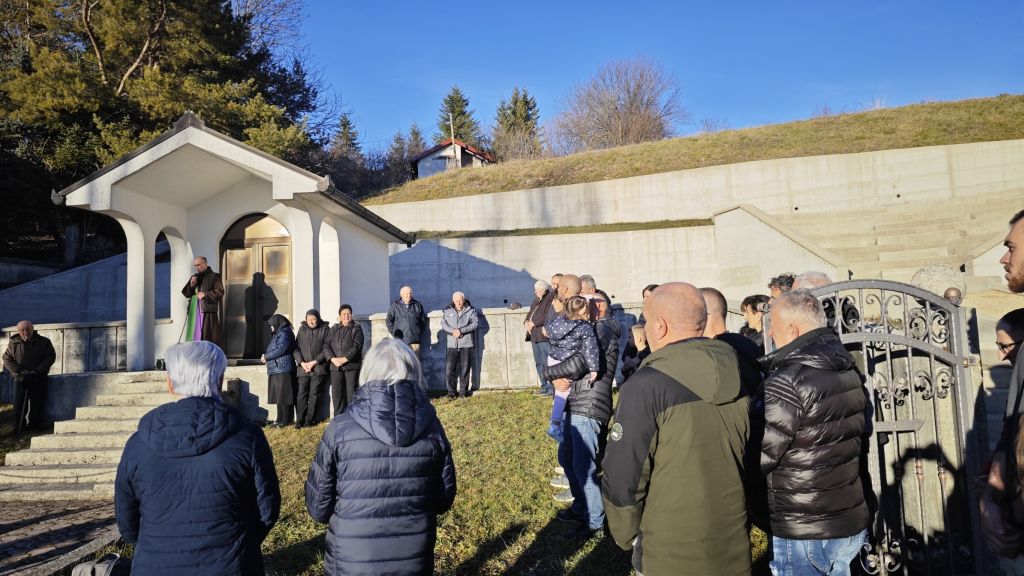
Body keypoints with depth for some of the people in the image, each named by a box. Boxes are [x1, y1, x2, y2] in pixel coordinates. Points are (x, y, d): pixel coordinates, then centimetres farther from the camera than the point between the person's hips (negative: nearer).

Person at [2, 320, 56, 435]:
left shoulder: (44, 342, 0)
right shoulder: (13, 342, 4)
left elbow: (51, 357, -3)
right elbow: (7, 359, 2)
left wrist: (37, 371, -13)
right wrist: (20, 371, -13)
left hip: (38, 379, -1)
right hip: (19, 379, 1)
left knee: (37, 404, 3)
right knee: (19, 405, -1)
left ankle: (35, 425, 16)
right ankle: (19, 427, 12)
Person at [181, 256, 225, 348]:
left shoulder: (214, 276, 2)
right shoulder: (194, 277, 20)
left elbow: (220, 292, -6)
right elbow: (186, 293, 18)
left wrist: (205, 294, -13)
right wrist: (191, 285, 0)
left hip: (208, 311, -5)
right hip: (195, 312, 6)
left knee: (209, 337, -8)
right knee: (195, 336, 2)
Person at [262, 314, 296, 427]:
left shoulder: (284, 333, -10)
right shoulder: (278, 334, 21)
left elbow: (280, 350, -19)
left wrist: (266, 357, -9)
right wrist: (266, 357, 2)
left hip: (282, 370, -10)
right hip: (277, 370, 10)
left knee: (282, 397, -7)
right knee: (280, 396, 10)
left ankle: (283, 421, -4)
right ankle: (284, 420, 14)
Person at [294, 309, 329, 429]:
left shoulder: (325, 329, 1)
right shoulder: (302, 329, 11)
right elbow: (296, 348, 9)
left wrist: (314, 362, -11)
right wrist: (302, 362, -5)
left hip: (319, 367, -3)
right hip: (303, 367, 3)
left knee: (314, 394, -2)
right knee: (302, 394, -2)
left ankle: (309, 420, 3)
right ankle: (300, 420, 0)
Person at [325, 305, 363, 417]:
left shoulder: (356, 328, 4)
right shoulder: (334, 329, 16)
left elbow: (357, 346, -8)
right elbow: (326, 345, 8)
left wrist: (345, 359, -16)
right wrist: (333, 358, -9)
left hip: (352, 365, -4)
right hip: (335, 366, 4)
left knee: (351, 392, -5)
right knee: (336, 393, 3)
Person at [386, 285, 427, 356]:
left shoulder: (417, 305, 9)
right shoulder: (395, 305, 5)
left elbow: (423, 320, 17)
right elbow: (388, 320, 10)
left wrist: (420, 333, 11)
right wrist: (393, 333, 3)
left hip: (414, 340, 1)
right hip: (400, 340, -1)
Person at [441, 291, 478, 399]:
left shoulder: (471, 310, 3)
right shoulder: (447, 310, 8)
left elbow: (474, 324, -6)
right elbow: (443, 324, 2)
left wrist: (461, 331, -16)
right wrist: (453, 331, -15)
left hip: (466, 343, -1)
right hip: (452, 344, 1)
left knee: (465, 369, 2)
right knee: (449, 368, -3)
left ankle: (463, 391, 11)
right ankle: (451, 392, 6)